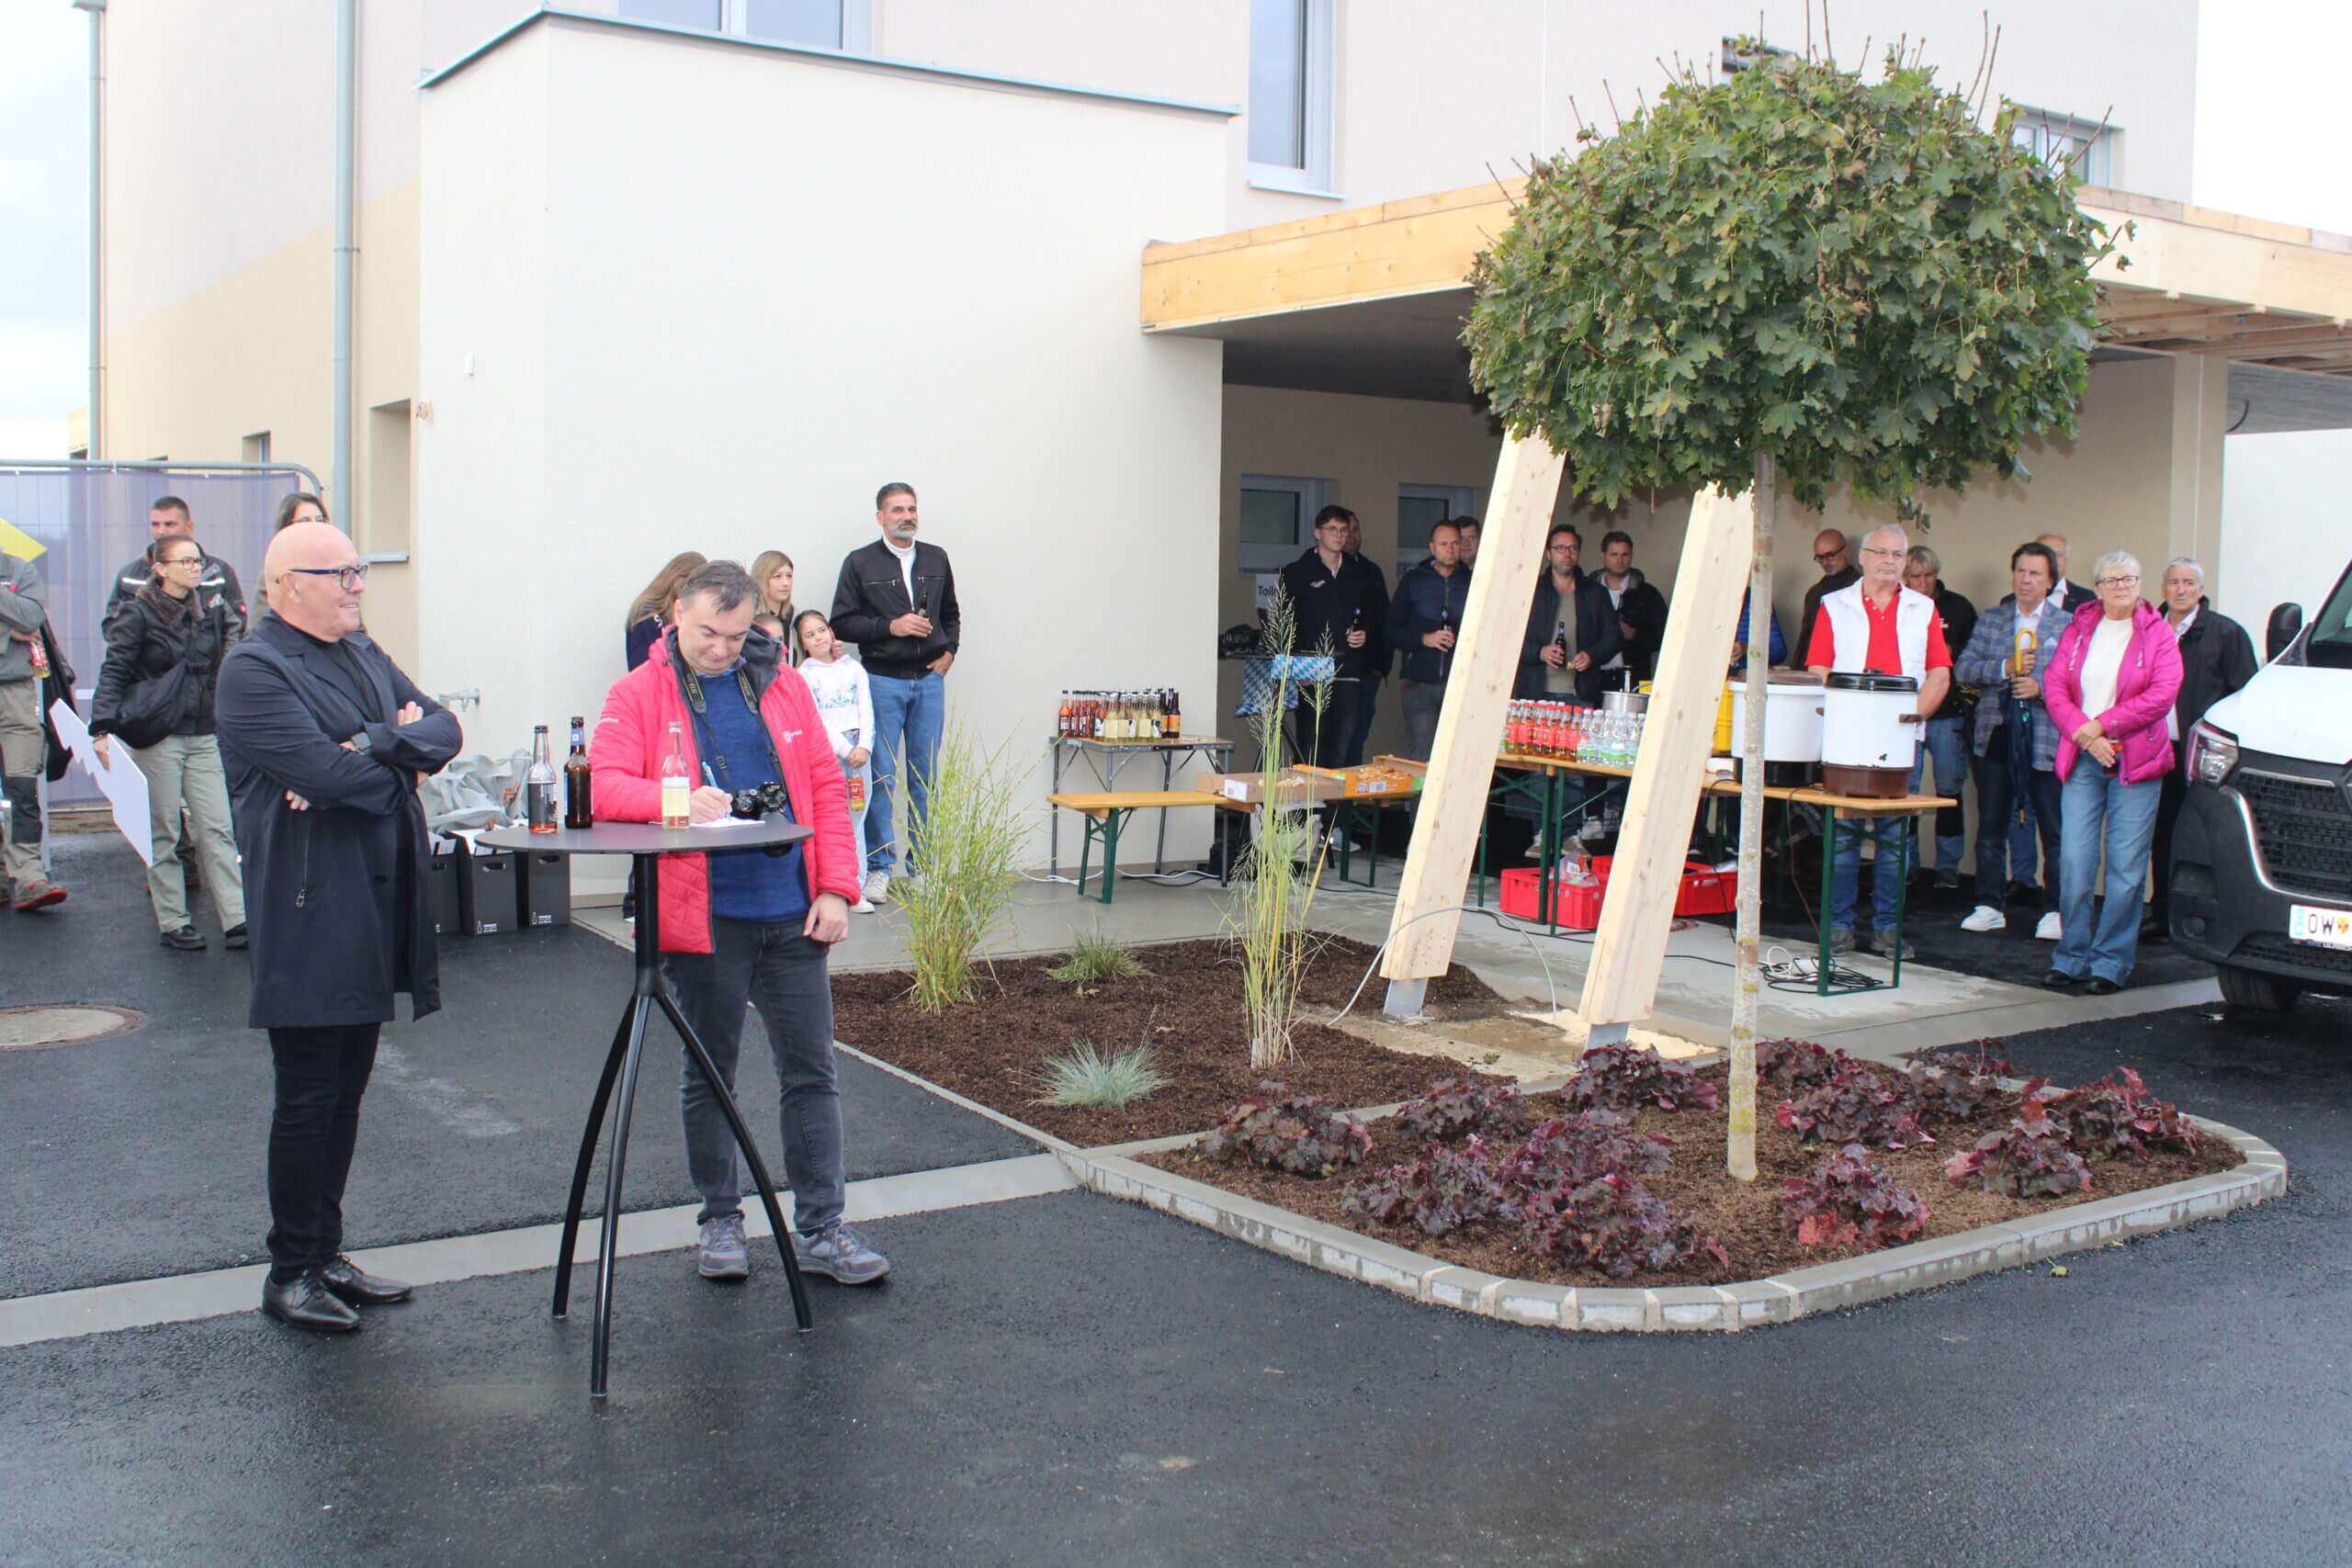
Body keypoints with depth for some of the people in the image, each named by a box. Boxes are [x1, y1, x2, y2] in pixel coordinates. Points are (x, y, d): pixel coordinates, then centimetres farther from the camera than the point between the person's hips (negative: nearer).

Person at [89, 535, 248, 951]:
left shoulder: (210, 608, 8)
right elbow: (114, 671, -10)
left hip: (203, 736, 4)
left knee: (217, 828, 1)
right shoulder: (138, 612, -6)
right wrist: (102, 729, -20)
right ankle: (173, 923, 10)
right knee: (163, 833, 4)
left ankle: (236, 920, 1)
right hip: (157, 736, -4)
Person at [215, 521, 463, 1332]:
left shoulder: (364, 655, 15)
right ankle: (290, 1273, 13)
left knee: (344, 1091, 15)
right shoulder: (253, 670, -12)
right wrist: (404, 757, -6)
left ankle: (325, 1255, 26)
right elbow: (327, 771, -24)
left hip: (372, 912, 8)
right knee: (307, 1098, 0)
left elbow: (445, 729, 4)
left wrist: (377, 745, -15)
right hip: (309, 917, -8)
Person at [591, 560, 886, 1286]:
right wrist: (682, 799, -30)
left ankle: (820, 1227, 15)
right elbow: (605, 787, -12)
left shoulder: (782, 686, 7)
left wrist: (835, 888, -2)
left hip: (791, 915, 2)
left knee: (811, 1072, 5)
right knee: (708, 1075, 12)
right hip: (701, 920, -2)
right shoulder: (639, 694, -1)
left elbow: (826, 790, 6)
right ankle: (720, 1220, 27)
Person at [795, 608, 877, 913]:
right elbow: (814, 721, -5)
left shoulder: (853, 668, 12)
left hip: (858, 753, 3)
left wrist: (864, 747, -10)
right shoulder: (803, 676, 2)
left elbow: (866, 711, 6)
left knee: (856, 822, 4)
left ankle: (855, 891, 8)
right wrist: (845, 751, -12)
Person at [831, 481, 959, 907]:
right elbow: (841, 623, -4)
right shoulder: (860, 563, -1)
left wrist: (949, 651, 8)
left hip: (929, 680, 4)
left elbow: (951, 613, 24)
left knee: (926, 777, 6)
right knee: (880, 776, -3)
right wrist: (890, 626, -14)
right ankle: (878, 868, 5)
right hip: (882, 680, -4)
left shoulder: (936, 560, 12)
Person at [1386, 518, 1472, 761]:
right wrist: (1424, 639, -7)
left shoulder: (1472, 582, 9)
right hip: (1420, 683, 0)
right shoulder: (1413, 581, 9)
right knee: (1421, 758, -6)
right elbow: (1391, 630, 7)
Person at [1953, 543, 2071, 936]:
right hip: (1997, 733, 3)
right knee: (1991, 826, 9)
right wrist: (2003, 668, -12)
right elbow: (1963, 669, 2)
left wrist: (2041, 688, -18)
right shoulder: (1989, 620, 11)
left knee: (2055, 830, 1)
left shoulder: (2068, 624, 2)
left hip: (2047, 737, -3)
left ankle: (2056, 911, 10)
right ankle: (1990, 906, 18)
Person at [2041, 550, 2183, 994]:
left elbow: (2162, 694, -7)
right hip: (2082, 759, 2)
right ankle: (2072, 956, 7)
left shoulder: (2158, 633, 4)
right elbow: (2055, 687, 4)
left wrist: (2102, 726, -10)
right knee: (2074, 862, -2)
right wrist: (2084, 736, -10)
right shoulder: (2078, 630, 11)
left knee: (2126, 867, -3)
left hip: (2136, 760, -2)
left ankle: (2111, 961, 4)